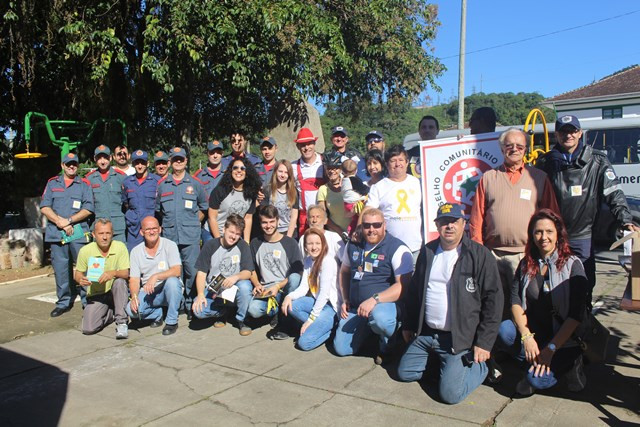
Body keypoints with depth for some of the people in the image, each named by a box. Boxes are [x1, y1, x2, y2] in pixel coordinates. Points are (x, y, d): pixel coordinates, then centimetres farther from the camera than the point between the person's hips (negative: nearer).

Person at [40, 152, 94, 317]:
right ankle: (64, 302, 17)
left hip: (78, 233, -2)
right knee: (60, 269, 6)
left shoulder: (84, 185, 9)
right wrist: (60, 221, -9)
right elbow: (44, 207, 6)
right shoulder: (52, 183, 15)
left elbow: (88, 209, -1)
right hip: (56, 233, 2)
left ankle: (88, 301, 4)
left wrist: (69, 220, -11)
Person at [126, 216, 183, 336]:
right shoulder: (136, 251, 2)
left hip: (170, 290, -2)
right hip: (148, 292, 2)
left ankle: (172, 322, -16)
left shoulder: (170, 245, -7)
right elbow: (134, 279, -1)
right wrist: (134, 297, -19)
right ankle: (157, 315, 9)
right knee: (131, 309, -24)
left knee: (172, 281, -35)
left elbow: (177, 271, -19)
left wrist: (155, 277, -31)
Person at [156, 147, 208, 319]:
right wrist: (165, 226, 10)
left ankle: (191, 306, 7)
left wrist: (193, 222, 7)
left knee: (191, 271, -5)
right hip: (169, 236, 2)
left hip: (190, 236, -2)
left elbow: (203, 208, 15)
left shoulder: (194, 184, 8)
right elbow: (158, 211, 20)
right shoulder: (162, 185, 12)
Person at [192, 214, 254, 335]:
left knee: (244, 285, -35)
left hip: (234, 289, 0)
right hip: (213, 290, 1)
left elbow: (248, 272, -9)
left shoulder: (243, 246, -5)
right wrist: (200, 294, -20)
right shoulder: (210, 245, -5)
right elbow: (201, 273, -5)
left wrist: (236, 277, -32)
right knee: (198, 311, -26)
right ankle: (222, 312, 10)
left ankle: (241, 320, -7)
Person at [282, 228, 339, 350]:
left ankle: (330, 328, 4)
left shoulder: (328, 261, -17)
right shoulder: (308, 260, 7)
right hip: (317, 301, 8)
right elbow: (304, 287, 3)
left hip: (331, 306, -8)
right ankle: (316, 326, -3)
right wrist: (289, 296, -17)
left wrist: (311, 318, -18)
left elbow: (324, 293, -20)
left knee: (304, 343, -18)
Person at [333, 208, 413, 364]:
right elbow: (344, 272, 20)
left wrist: (374, 300, -29)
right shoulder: (354, 245, 7)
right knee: (342, 349, 0)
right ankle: (368, 329, 28)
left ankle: (387, 343, -4)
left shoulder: (397, 249, -13)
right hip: (356, 307, 6)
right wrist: (345, 300, 8)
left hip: (386, 303, -5)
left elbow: (404, 285, -21)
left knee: (379, 317, -40)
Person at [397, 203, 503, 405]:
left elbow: (493, 300, -11)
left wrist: (484, 343, -13)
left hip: (460, 338, -6)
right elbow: (414, 291, 16)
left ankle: (481, 365, 15)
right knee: (404, 373, 9)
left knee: (450, 393, -12)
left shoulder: (480, 255, -10)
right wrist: (408, 325, 17)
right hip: (425, 333, 6)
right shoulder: (427, 252, 7)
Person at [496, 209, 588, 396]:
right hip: (533, 333, 4)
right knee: (504, 330, -28)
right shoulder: (526, 264, 6)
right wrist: (526, 336, -19)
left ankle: (566, 363, 4)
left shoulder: (573, 265, -6)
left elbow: (576, 315, -13)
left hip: (564, 339, -3)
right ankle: (535, 362, -5)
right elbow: (515, 301, -3)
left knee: (537, 379, -26)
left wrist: (551, 349, -20)